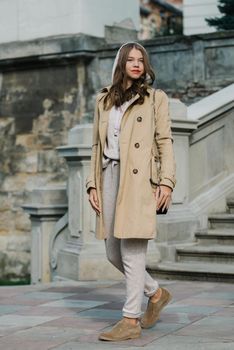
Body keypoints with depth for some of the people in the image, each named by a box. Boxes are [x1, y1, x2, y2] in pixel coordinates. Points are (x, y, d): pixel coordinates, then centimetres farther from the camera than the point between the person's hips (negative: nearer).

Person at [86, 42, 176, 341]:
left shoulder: (155, 98, 8)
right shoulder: (104, 100, 19)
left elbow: (165, 142, 2)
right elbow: (97, 145, 18)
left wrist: (167, 181, -9)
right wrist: (92, 183, 9)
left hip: (139, 180, -5)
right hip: (109, 176, 5)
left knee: (132, 250, -10)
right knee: (113, 253, 7)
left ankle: (130, 321, -4)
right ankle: (156, 293, 28)